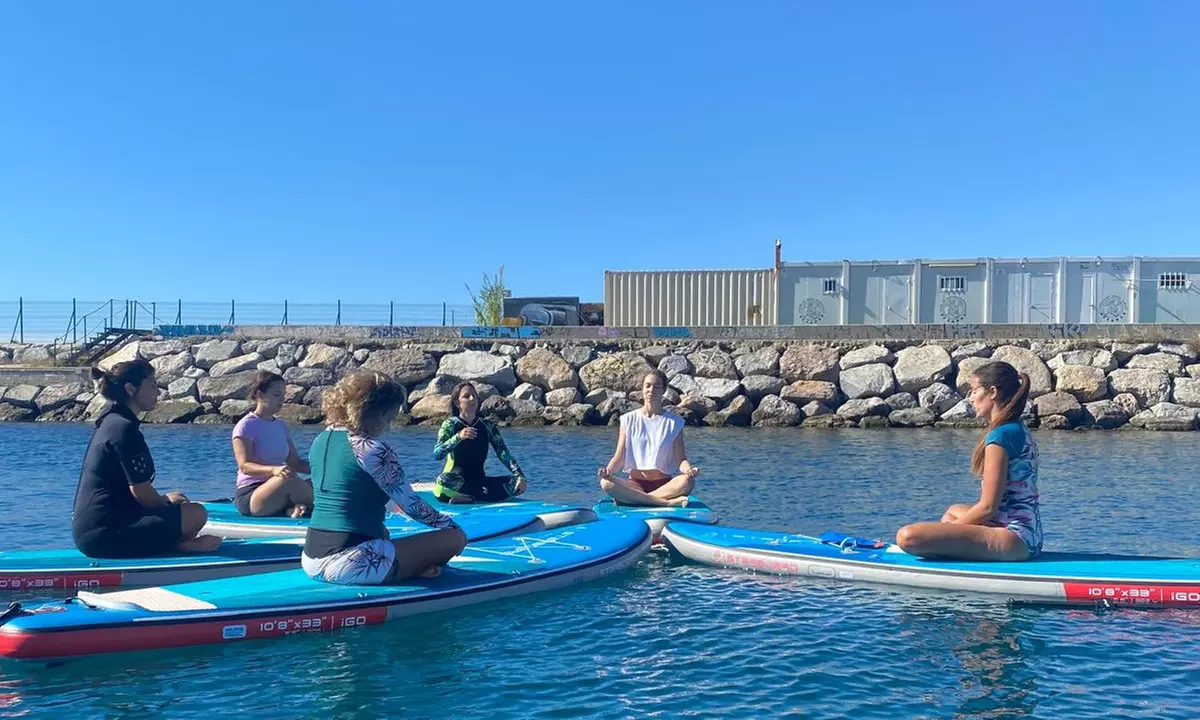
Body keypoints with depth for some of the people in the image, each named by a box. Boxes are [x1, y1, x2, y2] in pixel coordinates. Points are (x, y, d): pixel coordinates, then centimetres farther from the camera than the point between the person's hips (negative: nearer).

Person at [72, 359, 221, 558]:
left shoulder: (109, 423, 17)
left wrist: (166, 499, 14)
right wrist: (168, 502, 3)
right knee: (197, 513, -20)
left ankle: (174, 543, 3)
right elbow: (142, 493, -17)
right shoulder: (124, 428, -14)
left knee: (178, 500, 26)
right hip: (103, 535, -11)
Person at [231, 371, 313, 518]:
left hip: (278, 497, 7)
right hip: (249, 496, -6)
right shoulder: (246, 426, -6)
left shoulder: (281, 426, 15)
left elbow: (295, 462, 12)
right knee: (289, 480, -36)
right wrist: (273, 470, -37)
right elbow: (245, 466, -18)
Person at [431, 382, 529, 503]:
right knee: (443, 481, -39)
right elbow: (437, 455, -18)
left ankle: (469, 498, -21)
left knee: (517, 484, -17)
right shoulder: (450, 424, -4)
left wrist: (520, 476, -20)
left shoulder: (487, 425, 4)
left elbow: (504, 454, -4)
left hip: (479, 481, 4)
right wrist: (458, 437, -33)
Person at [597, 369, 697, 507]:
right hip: (635, 483, 0)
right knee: (606, 483, -31)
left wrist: (689, 469, -21)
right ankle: (667, 501, -33)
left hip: (665, 484, 0)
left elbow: (680, 459, 2)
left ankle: (631, 499, -29)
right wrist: (608, 470, -17)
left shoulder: (674, 422, 8)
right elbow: (619, 457, 5)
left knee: (688, 481, -32)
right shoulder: (629, 420, 8)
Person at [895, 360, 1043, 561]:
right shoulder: (1021, 430, 15)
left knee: (908, 536, -27)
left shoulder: (1000, 435, -15)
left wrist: (948, 530, -2)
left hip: (1013, 537, -11)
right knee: (953, 511, 39)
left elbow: (988, 507, -17)